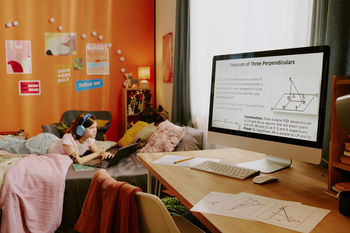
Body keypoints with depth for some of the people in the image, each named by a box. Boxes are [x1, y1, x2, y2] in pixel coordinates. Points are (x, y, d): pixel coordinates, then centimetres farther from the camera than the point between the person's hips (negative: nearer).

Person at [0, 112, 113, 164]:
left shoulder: (89, 139, -23)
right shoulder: (68, 138, -43)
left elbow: (97, 150, -13)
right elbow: (79, 161, -48)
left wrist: (104, 153, -35)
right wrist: (97, 153, -42)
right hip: (43, 146, -6)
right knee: (12, 147, 20)